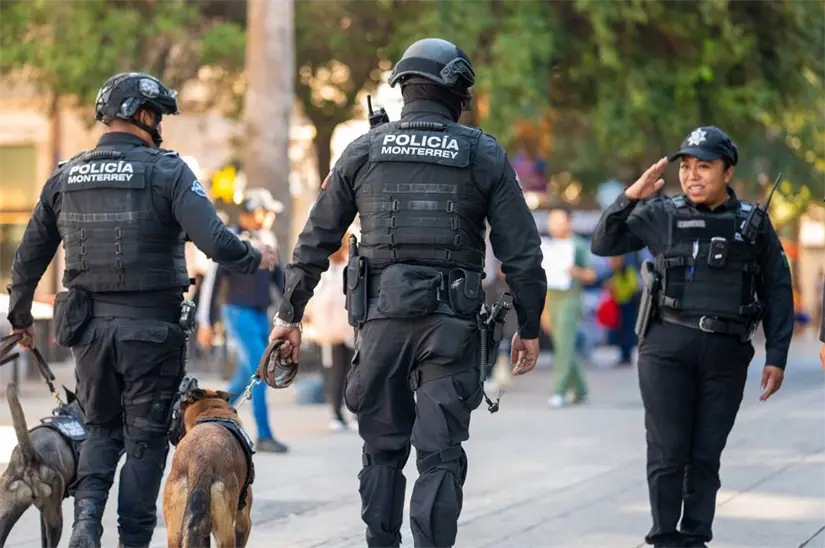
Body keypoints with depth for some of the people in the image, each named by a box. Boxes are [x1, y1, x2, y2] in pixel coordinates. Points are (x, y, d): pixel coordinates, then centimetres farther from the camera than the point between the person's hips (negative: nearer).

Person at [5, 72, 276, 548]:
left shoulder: (66, 178, 6)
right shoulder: (166, 171, -9)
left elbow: (29, 257, 13)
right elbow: (214, 240, -18)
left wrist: (20, 317, 26)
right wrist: (255, 259, 1)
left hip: (88, 327, 4)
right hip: (150, 329, -4)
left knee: (102, 429, 18)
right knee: (146, 438, 8)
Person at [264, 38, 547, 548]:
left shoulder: (363, 152, 6)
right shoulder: (485, 156, 2)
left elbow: (316, 241, 8)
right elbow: (522, 252, 1)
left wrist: (291, 315, 15)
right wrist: (528, 327, 9)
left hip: (382, 317, 2)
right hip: (452, 323, -2)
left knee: (383, 448, 15)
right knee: (440, 456, -1)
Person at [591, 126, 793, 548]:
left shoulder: (754, 225, 6)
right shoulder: (661, 216, 4)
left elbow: (777, 292, 8)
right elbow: (603, 245, 5)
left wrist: (776, 357, 2)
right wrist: (630, 197, -9)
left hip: (726, 355, 1)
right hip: (667, 349, -1)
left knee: (706, 456, 5)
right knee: (668, 453, -2)